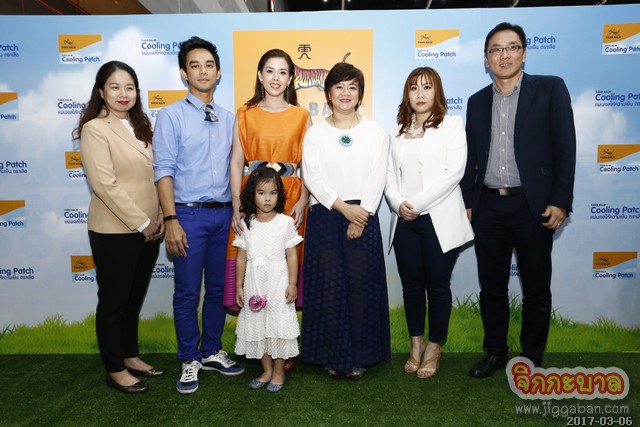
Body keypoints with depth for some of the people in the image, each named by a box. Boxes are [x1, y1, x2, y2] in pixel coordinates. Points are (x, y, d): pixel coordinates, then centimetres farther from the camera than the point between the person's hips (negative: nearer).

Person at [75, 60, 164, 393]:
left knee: (134, 298, 18)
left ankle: (131, 357, 35)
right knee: (113, 301, 8)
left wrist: (160, 216, 0)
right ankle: (115, 370, 23)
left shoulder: (141, 126, 11)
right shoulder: (95, 129, -11)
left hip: (148, 229, 7)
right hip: (114, 232, -7)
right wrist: (141, 223, -16)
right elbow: (105, 185, -18)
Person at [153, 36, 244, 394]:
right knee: (187, 292, 4)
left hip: (224, 214, 4)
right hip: (189, 215, -4)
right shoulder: (172, 116, -2)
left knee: (218, 288, 13)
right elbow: (164, 171, -7)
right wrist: (171, 221, -14)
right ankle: (190, 361, 21)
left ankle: (212, 352, 30)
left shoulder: (229, 118, 10)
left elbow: (234, 168, 11)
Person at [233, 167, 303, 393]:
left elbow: (292, 256, -4)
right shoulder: (246, 224, 2)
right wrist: (239, 287, 5)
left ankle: (278, 373, 21)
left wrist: (292, 284, -7)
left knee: (278, 328, 4)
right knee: (258, 327, 11)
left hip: (278, 284, -3)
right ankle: (267, 371, 28)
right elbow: (241, 258, 5)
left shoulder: (285, 222, -4)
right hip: (254, 285, 3)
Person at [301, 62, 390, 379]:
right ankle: (333, 357, 15)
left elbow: (377, 178, 0)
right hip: (325, 217, 0)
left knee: (362, 285, 1)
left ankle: (359, 357, 15)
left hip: (363, 216, 0)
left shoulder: (375, 132, 8)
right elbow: (312, 177, -4)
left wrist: (361, 215, -11)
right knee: (328, 286, 1)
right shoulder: (315, 133, 7)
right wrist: (344, 207, -13)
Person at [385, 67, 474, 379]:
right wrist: (398, 203, -11)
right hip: (404, 222, 4)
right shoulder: (397, 131, 15)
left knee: (438, 285, 5)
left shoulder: (452, 125, 2)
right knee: (411, 285, 10)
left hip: (439, 221, -4)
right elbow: (390, 174, 9)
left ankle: (434, 348, 21)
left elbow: (454, 171, -10)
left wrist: (417, 203, -14)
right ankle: (416, 345, 27)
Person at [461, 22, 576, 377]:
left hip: (533, 207, -3)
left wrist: (560, 201, -11)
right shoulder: (477, 101, 11)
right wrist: (467, 204, 7)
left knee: (536, 289, 8)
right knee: (491, 287, 12)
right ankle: (495, 352, 28)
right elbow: (471, 157, 11)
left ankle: (532, 359, 25)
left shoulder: (550, 88, 1)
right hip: (488, 207, 3)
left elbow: (565, 147, -4)